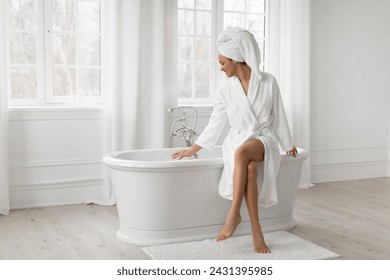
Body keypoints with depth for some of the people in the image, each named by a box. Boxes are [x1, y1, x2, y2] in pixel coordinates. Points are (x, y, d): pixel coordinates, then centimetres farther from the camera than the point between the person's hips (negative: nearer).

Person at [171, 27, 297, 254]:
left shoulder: (268, 82, -2)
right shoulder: (225, 92, 3)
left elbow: (278, 116, 7)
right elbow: (215, 125, 11)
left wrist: (289, 146, 14)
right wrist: (192, 150, 12)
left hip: (264, 139, -2)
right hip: (238, 141, 2)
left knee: (242, 152, -38)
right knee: (250, 167, -35)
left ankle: (234, 213, -34)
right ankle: (256, 230, -32)